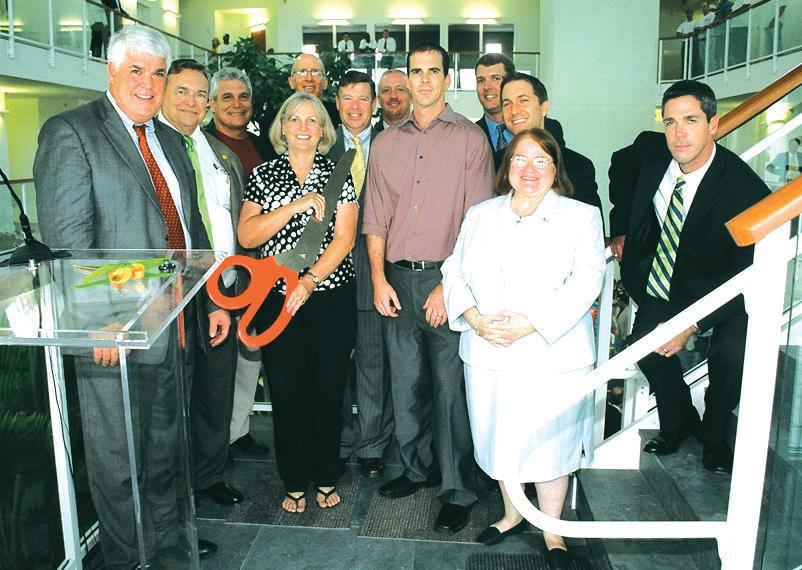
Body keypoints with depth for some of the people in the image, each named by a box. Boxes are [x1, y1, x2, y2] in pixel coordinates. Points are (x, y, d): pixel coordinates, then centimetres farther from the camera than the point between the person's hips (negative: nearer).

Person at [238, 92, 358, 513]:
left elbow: (344, 238, -4)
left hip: (331, 296, 0)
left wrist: (309, 281, -14)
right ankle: (295, 483, 22)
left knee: (328, 388, 6)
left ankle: (326, 478, 24)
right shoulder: (263, 175, 7)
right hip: (277, 299, 1)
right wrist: (297, 205, -14)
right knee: (287, 391, 6)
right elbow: (246, 236, -5)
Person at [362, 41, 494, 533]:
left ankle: (458, 491, 14)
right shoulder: (386, 142, 12)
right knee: (406, 381, 12)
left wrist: (449, 286, -12)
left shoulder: (470, 139, -1)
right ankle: (417, 467, 31)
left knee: (450, 386, 0)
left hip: (449, 279, -4)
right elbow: (375, 217, 10)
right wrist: (379, 278, 0)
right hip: (398, 278, 4)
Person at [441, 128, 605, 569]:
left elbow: (585, 282, -10)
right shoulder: (480, 215, 12)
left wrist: (530, 324, -19)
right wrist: (476, 319, -11)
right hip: (488, 352, 3)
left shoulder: (582, 217, 2)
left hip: (552, 355, -3)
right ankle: (512, 514, 37)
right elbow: (455, 272, 7)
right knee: (500, 438, 14)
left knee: (550, 442, 5)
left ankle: (552, 531, 27)